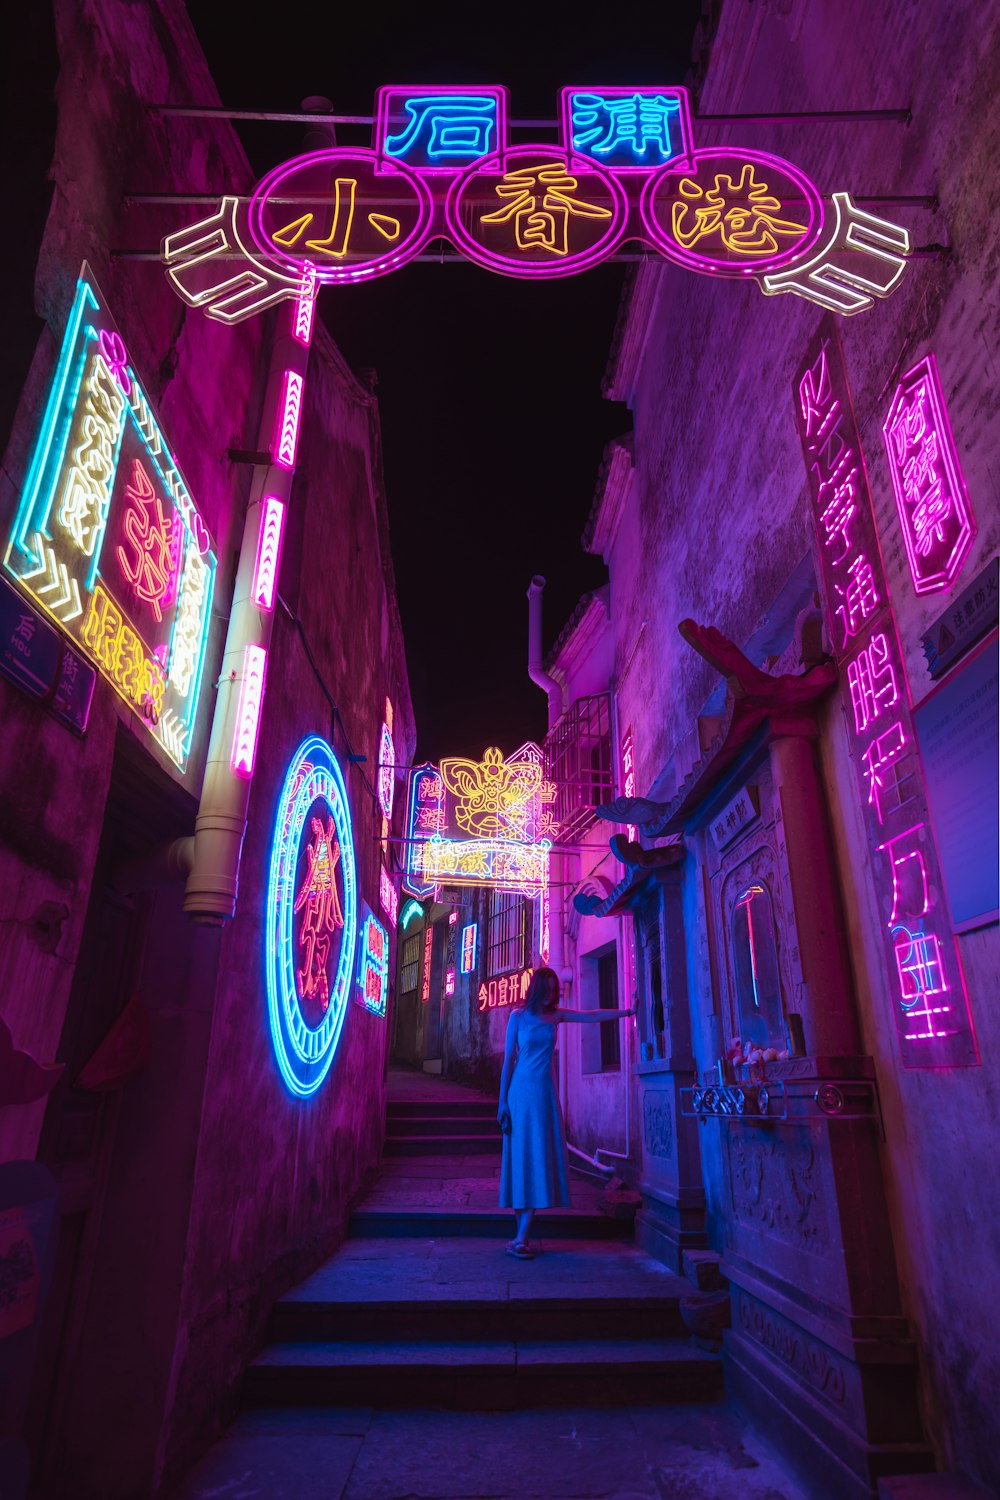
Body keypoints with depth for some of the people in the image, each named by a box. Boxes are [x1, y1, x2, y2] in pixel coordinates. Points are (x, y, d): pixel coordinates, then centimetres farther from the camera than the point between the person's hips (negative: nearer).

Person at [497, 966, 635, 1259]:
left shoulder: (556, 1015, 8)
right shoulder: (518, 1016, -1)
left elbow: (593, 1015, 7)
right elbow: (508, 1058, 0)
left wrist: (627, 1011, -1)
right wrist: (502, 1100, -2)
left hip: (545, 1093, 3)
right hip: (521, 1092, -3)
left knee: (539, 1160, -2)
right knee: (522, 1159, -3)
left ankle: (520, 1238, 2)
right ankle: (520, 1237, 3)